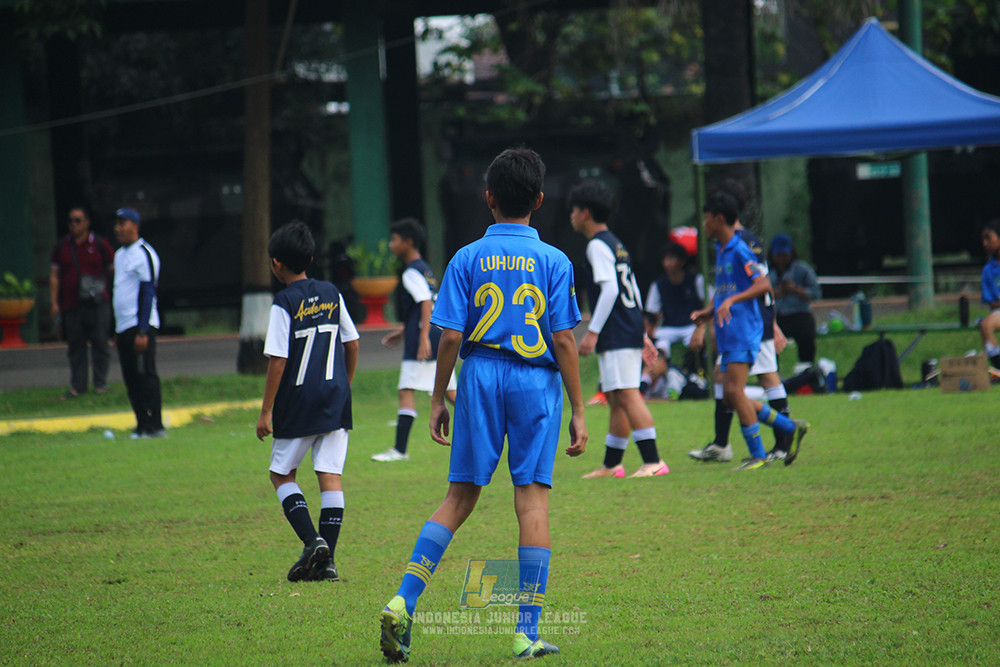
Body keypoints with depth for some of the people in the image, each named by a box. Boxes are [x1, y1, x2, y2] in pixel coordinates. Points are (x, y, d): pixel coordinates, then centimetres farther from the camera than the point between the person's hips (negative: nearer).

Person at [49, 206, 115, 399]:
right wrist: (54, 302, 5)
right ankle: (77, 385, 10)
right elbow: (54, 276, 11)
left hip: (97, 304, -2)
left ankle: (100, 383, 8)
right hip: (71, 304, 2)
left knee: (100, 343, 0)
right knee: (75, 345, 4)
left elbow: (113, 269, 10)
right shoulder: (61, 247, 10)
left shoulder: (100, 244, 3)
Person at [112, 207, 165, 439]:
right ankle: (142, 426, 11)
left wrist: (143, 331, -19)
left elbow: (148, 294, -14)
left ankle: (154, 426, -10)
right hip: (123, 328, 9)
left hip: (140, 326, -9)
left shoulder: (144, 254, -9)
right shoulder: (120, 255, 19)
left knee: (145, 376, -11)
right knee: (131, 379, 8)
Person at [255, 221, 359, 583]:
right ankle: (327, 560, 0)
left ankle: (312, 541, -8)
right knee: (330, 476, 3)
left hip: (298, 403, -5)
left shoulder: (285, 304, -11)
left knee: (282, 474, 10)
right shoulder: (331, 294, 6)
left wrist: (266, 411, -9)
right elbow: (352, 344, 13)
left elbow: (278, 360, -14)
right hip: (335, 399, 5)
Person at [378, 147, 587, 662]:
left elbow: (451, 336, -2)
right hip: (536, 379, -1)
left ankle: (403, 602, -3)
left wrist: (438, 399, 8)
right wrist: (578, 411, 1)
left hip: (481, 375, 1)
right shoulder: (553, 262, 0)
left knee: (460, 498, 9)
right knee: (533, 501, 0)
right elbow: (564, 339, -3)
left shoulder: (467, 259, 2)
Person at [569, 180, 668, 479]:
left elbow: (610, 289, -19)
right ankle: (611, 465, 16)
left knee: (627, 395, -14)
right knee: (616, 400, 12)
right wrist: (642, 333, 25)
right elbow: (632, 291, 22)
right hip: (631, 331, 10)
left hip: (617, 336, -10)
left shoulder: (598, 246, -9)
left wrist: (593, 331, -18)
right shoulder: (616, 245, 20)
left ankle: (653, 461, -20)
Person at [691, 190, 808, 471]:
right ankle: (791, 428, 15)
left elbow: (763, 284, -20)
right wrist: (707, 312, 12)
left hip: (744, 331, -10)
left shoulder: (739, 251, -11)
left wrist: (731, 301, -29)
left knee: (734, 391, -15)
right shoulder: (720, 251, 17)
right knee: (731, 396, 6)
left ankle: (758, 454, -9)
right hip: (728, 334, 10)